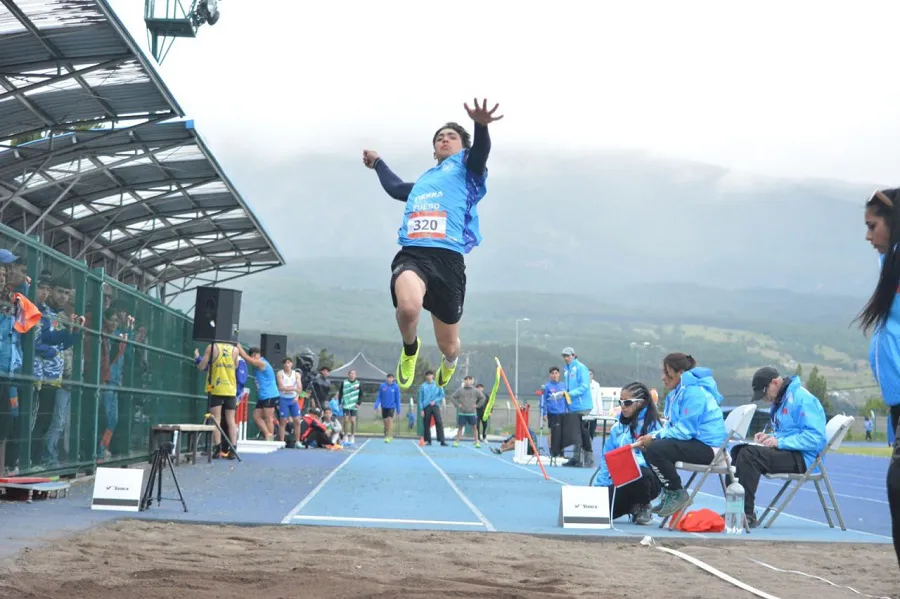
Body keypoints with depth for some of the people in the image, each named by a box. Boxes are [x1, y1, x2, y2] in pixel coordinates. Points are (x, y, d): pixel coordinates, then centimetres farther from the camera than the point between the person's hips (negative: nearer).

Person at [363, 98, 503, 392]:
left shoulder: (466, 166, 17)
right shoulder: (423, 180, 30)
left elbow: (480, 153, -8)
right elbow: (395, 188, 52)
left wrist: (481, 126, -30)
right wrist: (377, 163, 66)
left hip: (448, 258, -2)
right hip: (411, 254, 2)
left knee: (448, 345, 6)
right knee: (408, 307, -32)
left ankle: (449, 362, 46)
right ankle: (410, 349, 3)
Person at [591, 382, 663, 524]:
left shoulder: (652, 425, -5)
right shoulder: (618, 426, 15)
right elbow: (606, 458, 16)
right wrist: (599, 486, 7)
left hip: (644, 478, -5)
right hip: (619, 481, 5)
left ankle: (643, 507, -6)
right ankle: (633, 506, 15)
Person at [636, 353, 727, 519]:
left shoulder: (693, 392, -16)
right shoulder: (679, 392, 16)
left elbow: (685, 430, -22)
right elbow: (671, 425, 16)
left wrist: (654, 438, -17)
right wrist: (652, 438, -2)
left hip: (708, 447, -11)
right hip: (695, 442, 11)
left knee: (655, 449, -24)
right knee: (649, 448, 9)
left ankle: (677, 494, -9)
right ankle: (669, 493, 14)